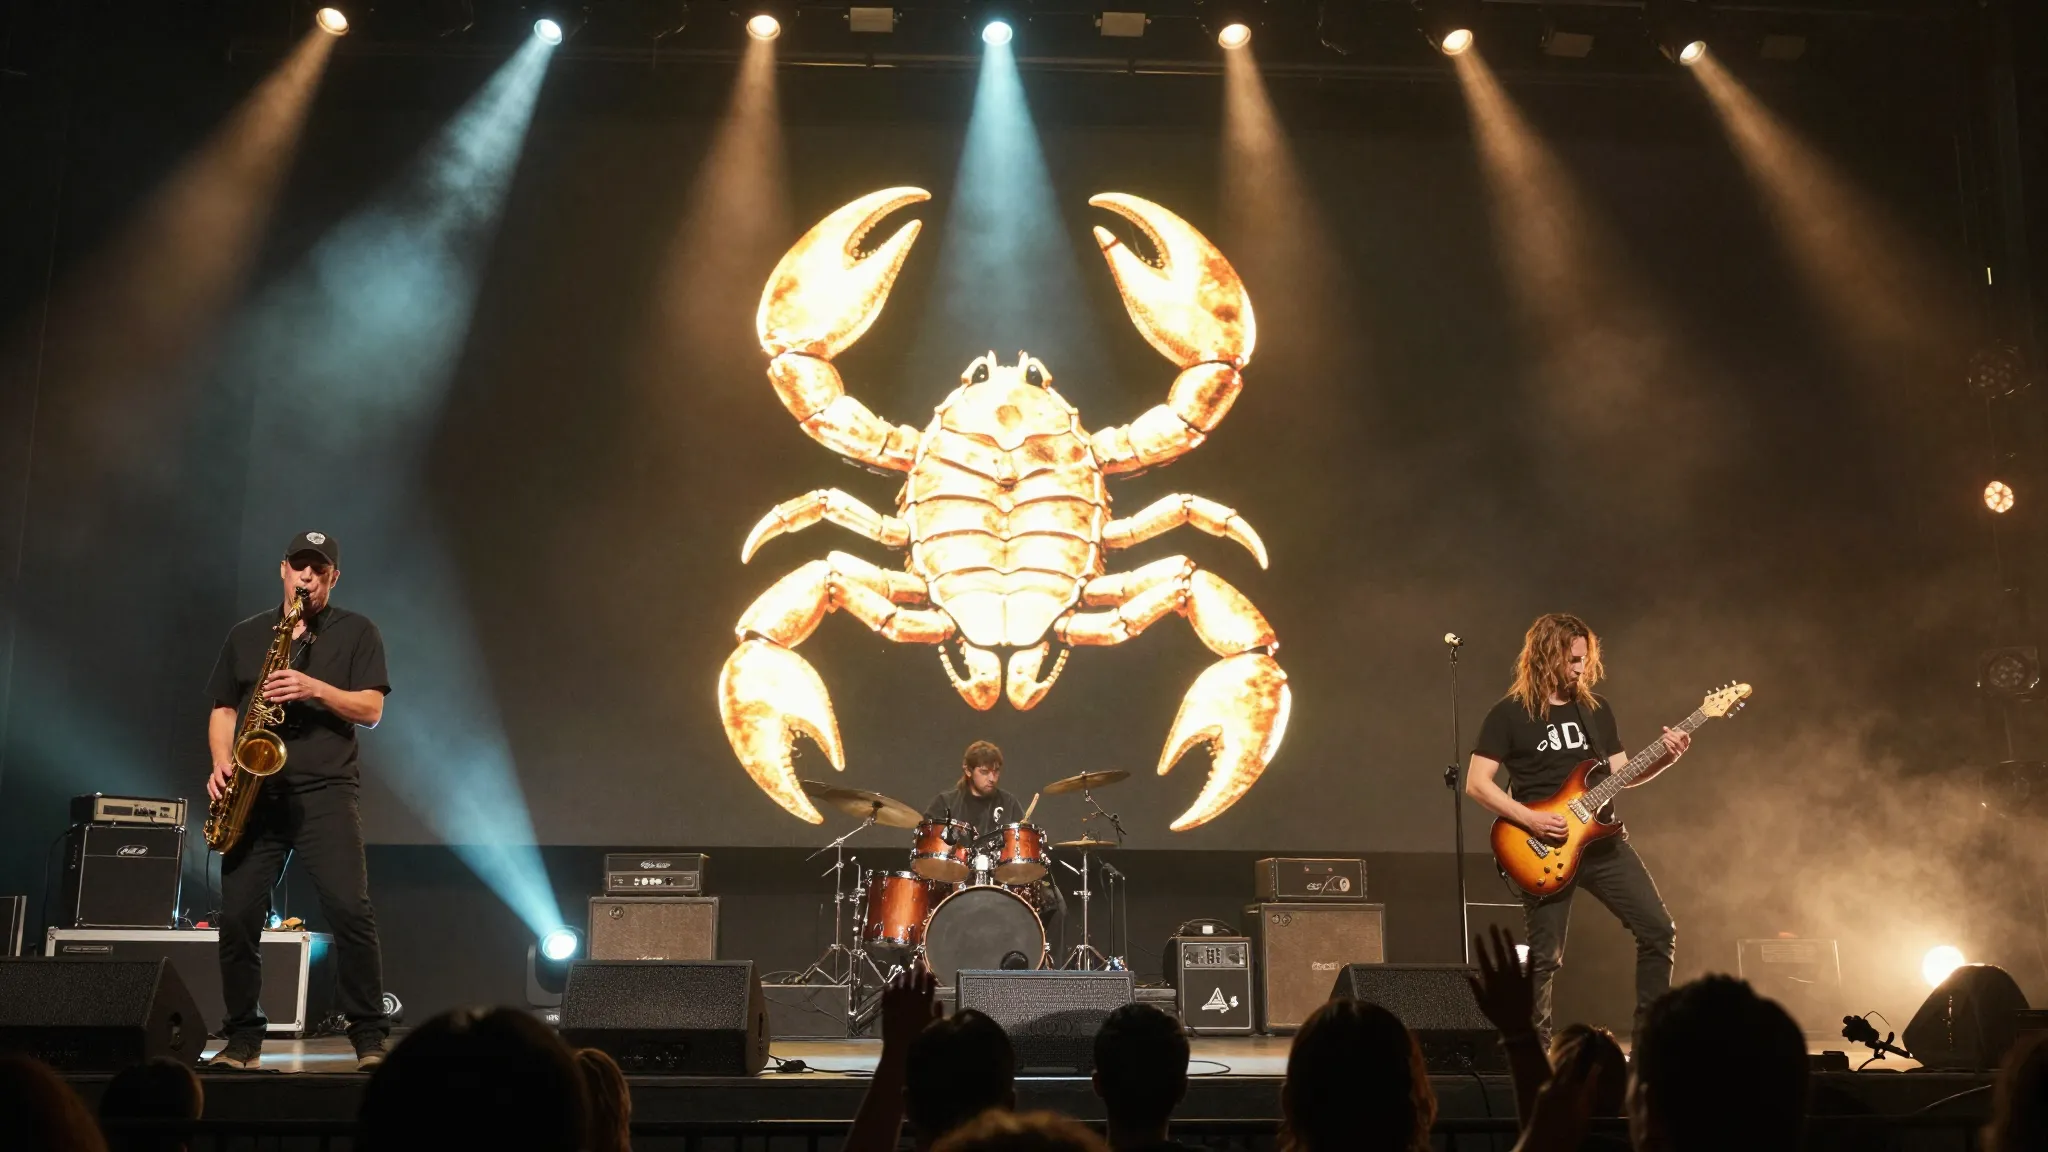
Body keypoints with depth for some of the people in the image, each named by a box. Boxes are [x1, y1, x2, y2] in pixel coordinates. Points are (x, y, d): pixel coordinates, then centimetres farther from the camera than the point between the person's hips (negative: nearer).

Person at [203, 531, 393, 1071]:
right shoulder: (245, 635, 17)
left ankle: (370, 1038, -7)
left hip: (325, 793, -3)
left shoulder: (356, 632, 7)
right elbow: (223, 711, 17)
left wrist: (313, 688, -15)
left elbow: (371, 710, -1)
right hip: (253, 794, 3)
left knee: (350, 911, -15)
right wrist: (221, 764, -1)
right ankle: (244, 1040, 13)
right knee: (237, 918, -1)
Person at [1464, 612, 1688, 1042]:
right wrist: (1530, 819, -18)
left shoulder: (1597, 709, 11)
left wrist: (1665, 759, -4)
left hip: (1603, 841, 5)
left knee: (1660, 930, -1)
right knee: (1545, 957, -1)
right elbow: (1476, 783, -9)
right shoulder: (1510, 714, -5)